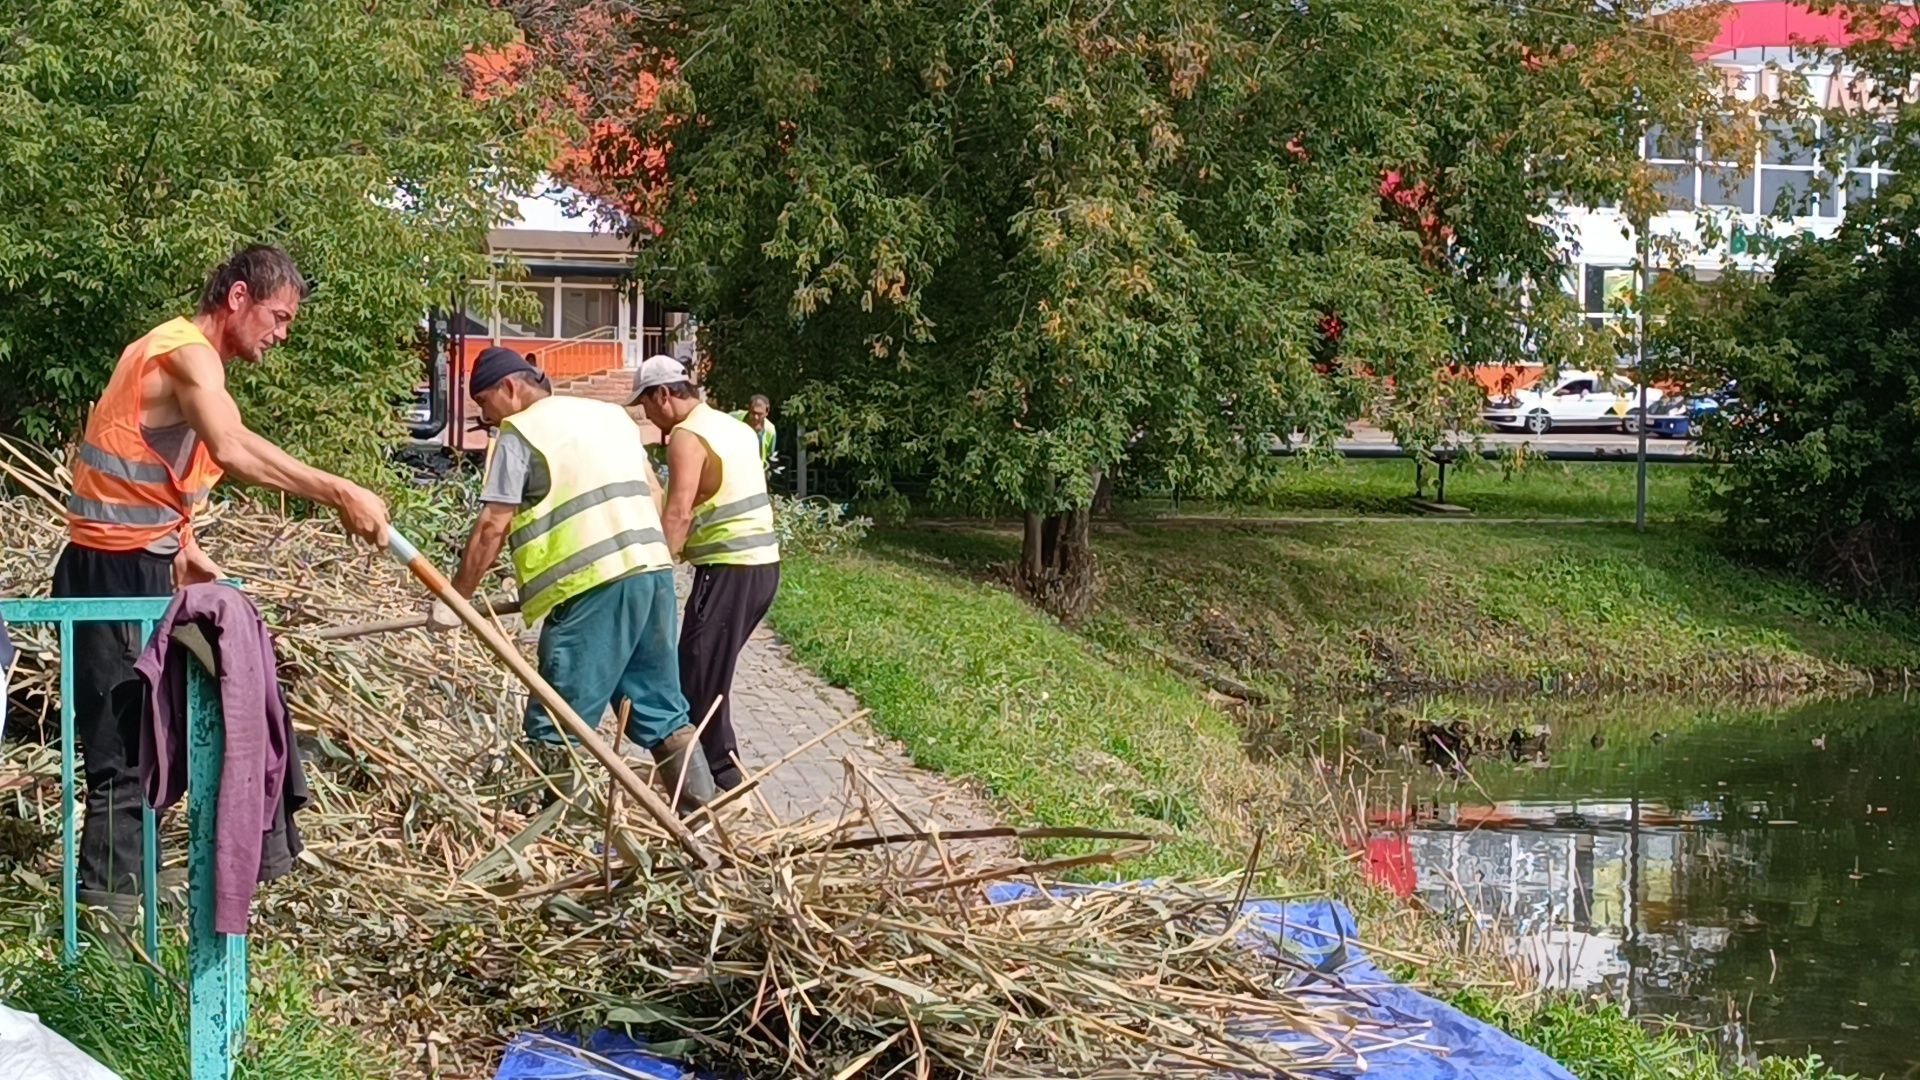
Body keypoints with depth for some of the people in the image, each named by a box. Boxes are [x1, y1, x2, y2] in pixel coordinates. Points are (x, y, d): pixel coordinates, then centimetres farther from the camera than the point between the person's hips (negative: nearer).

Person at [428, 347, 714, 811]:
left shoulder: (519, 433, 1)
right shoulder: (612, 415, 22)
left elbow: (493, 526, -4)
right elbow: (654, 496, 22)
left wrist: (453, 599, 2)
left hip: (590, 583, -7)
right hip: (652, 570, 7)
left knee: (556, 726, -3)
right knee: (663, 711, 12)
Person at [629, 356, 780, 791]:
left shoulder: (687, 437, -11)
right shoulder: (734, 427, 17)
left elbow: (678, 514, -21)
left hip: (727, 570, -9)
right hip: (764, 563, 9)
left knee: (699, 676, -4)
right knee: (711, 669, 17)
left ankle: (719, 775, -3)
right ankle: (719, 763, 22)